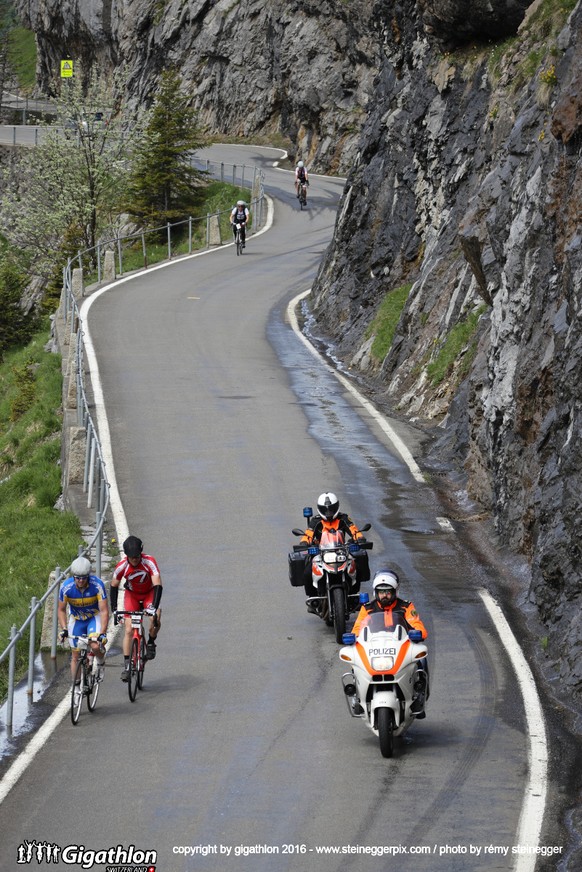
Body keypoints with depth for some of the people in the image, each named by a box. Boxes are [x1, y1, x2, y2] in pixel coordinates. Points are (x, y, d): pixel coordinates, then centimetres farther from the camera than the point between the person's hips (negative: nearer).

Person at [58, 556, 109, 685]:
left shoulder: (97, 585, -28)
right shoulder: (66, 587, -24)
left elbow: (104, 611, -25)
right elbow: (61, 610, -9)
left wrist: (103, 633, -35)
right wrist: (63, 629, -23)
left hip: (94, 617, -2)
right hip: (76, 619, 2)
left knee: (95, 646, -28)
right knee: (76, 656, 3)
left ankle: (101, 663, 5)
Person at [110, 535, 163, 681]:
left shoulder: (149, 562, -31)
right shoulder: (122, 566, -25)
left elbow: (158, 585, -35)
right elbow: (114, 586, -9)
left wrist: (154, 608, -46)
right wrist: (114, 609, -14)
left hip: (149, 593, -1)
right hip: (132, 595, 1)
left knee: (156, 621, -28)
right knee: (129, 630, -10)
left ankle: (151, 643, 3)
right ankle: (126, 665, -5)